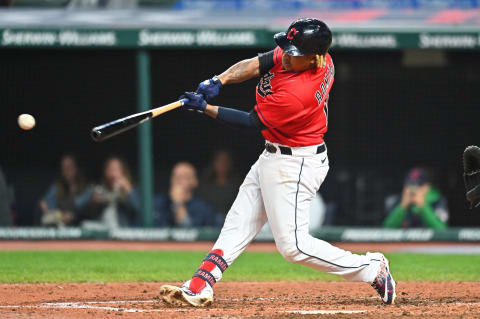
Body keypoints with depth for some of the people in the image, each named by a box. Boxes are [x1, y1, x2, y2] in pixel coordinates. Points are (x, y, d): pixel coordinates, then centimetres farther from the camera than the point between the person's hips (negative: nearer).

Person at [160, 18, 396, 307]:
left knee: (293, 245, -5)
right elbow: (255, 64, -4)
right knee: (239, 223, 8)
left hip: (295, 166, -10)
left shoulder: (295, 95, -33)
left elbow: (252, 123, -20)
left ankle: (371, 269, 5)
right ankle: (200, 287, 9)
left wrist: (205, 108, -16)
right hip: (272, 158, 10)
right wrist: (219, 80, -20)